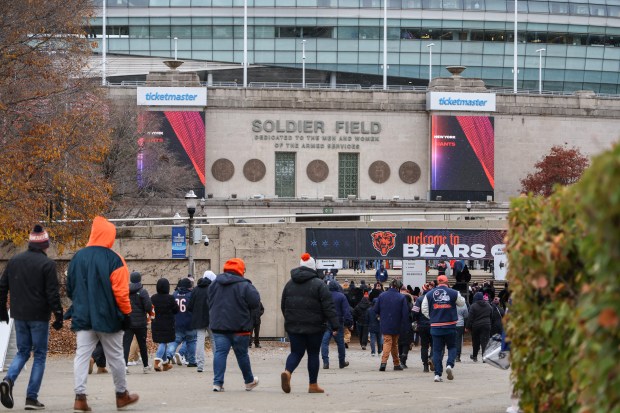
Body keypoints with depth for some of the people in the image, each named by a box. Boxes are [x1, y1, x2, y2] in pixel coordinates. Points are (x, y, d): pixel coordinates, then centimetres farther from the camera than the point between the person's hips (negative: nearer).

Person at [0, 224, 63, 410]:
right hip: (39, 316, -5)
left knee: (22, 352, 17)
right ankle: (32, 398, 1)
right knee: (39, 355, 5)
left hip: (19, 316, 5)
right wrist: (58, 315, -7)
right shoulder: (47, 264, -10)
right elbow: (52, 293, -13)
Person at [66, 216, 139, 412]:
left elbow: (70, 288, 11)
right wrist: (126, 314, -3)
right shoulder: (114, 259, -11)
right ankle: (122, 394, 21)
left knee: (82, 355, 1)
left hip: (83, 316, 3)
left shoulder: (78, 257, 4)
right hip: (108, 318, -3)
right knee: (115, 357, 9)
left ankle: (80, 396, -10)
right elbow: (121, 291, -13)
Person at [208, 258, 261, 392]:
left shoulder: (214, 284, 6)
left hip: (218, 325, 3)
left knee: (220, 352, 0)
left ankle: (217, 382, -12)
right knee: (242, 354, 10)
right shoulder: (244, 286, -11)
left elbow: (209, 301, 16)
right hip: (239, 326, -3)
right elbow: (255, 303, -10)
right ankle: (249, 381, 25)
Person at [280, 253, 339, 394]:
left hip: (293, 326, 4)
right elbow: (329, 307, -13)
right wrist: (335, 325, -12)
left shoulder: (289, 284, 8)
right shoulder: (318, 284, -8)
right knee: (313, 353, 8)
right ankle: (313, 385, 11)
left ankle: (287, 372, -21)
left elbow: (283, 305, 16)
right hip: (314, 327, -3)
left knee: (296, 352, 9)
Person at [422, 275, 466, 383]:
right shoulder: (453, 293, -5)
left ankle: (437, 374, 1)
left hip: (435, 326, 1)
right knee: (452, 347, 14)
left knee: (437, 350, 6)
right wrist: (460, 296, 29)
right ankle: (450, 364, -12)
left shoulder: (429, 294, 0)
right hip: (450, 325, -1)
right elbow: (462, 303, 11)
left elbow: (424, 310, 2)